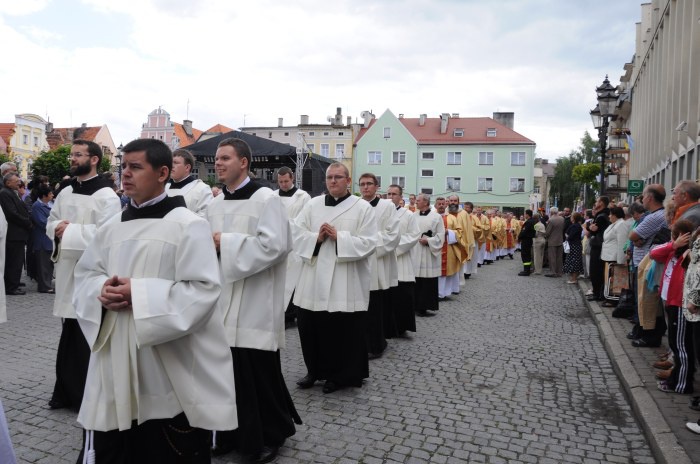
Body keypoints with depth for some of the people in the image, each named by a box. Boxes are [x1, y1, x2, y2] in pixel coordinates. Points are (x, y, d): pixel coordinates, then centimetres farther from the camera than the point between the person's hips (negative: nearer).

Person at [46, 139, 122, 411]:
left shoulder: (106, 196, -11)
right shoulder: (65, 193, 14)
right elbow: (50, 224, 16)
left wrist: (70, 231, -16)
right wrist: (58, 227, -6)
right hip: (67, 268, 7)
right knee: (69, 337, 16)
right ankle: (67, 391, 29)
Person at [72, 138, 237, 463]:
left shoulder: (188, 225, -10)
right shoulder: (111, 227, 9)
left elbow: (203, 290, -17)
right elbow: (84, 276, 15)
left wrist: (139, 294, -21)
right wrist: (102, 291, -9)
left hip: (171, 366, -5)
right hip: (115, 360, 6)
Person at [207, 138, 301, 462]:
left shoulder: (266, 199, -8)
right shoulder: (215, 205, 13)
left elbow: (275, 244, -20)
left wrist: (226, 243, -16)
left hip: (254, 305, -6)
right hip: (223, 299, 6)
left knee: (258, 375, 1)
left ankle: (270, 436, 22)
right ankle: (231, 432, 31)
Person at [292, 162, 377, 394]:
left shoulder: (363, 207, -1)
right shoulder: (313, 205, 9)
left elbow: (369, 243, -9)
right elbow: (295, 233, 3)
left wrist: (339, 237, -16)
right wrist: (317, 238, -14)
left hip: (346, 283, -3)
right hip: (314, 280, 4)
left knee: (343, 331, 4)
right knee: (310, 327, 10)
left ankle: (340, 375, 23)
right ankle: (315, 370, 30)